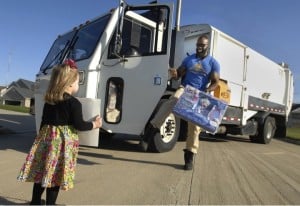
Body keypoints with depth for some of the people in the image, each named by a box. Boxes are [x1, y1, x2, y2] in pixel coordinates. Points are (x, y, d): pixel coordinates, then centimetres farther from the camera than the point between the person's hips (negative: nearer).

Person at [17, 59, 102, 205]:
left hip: (47, 138, 7)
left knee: (41, 172, 16)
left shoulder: (48, 101, 7)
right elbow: (79, 125, -14)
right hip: (63, 141, -6)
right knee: (55, 174, 4)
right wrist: (94, 124, 1)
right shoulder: (74, 103, -13)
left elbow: (44, 122, 13)